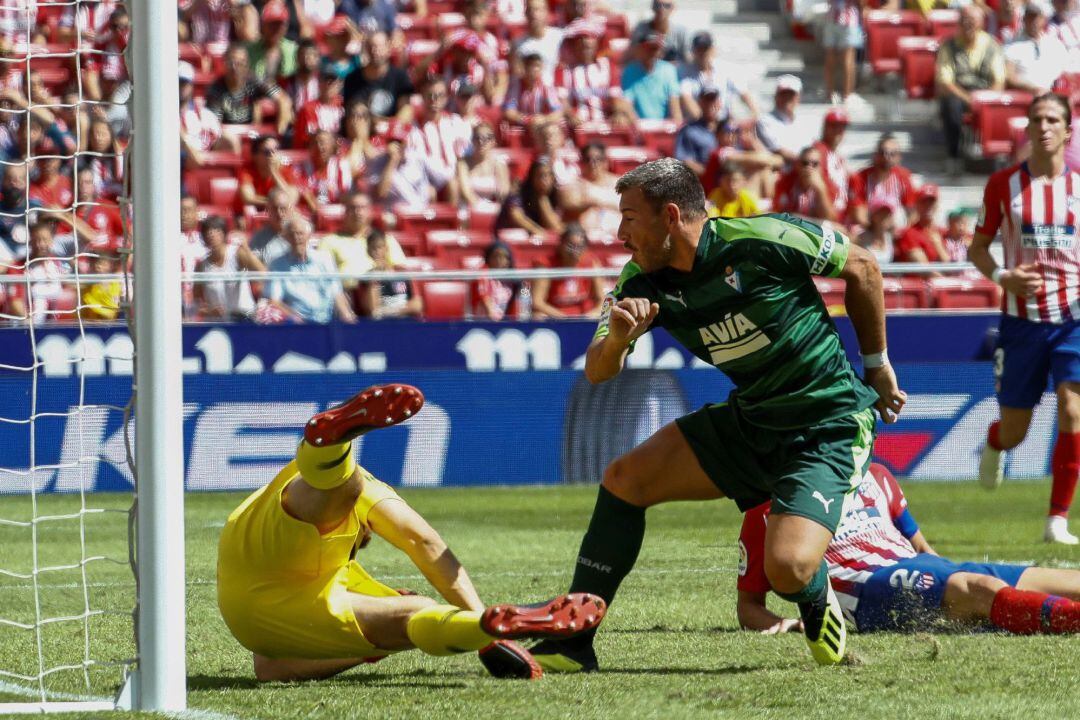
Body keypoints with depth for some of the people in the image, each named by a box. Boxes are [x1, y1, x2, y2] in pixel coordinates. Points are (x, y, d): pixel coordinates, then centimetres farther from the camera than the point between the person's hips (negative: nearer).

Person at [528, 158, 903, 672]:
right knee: (624, 480, -3)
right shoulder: (643, 283, -3)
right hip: (749, 419, 7)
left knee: (788, 568, -26)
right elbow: (597, 372, -5)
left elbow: (862, 267, -6)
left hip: (829, 430, -7)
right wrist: (617, 339, -29)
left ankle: (817, 602, 13)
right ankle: (571, 644, 6)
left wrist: (877, 365, 4)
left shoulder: (763, 241, -20)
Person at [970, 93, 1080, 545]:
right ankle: (993, 443, 48)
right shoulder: (1003, 184, 0)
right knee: (1014, 431, 7)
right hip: (1022, 317, 0)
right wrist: (1002, 277, -13)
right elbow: (978, 247, 7)